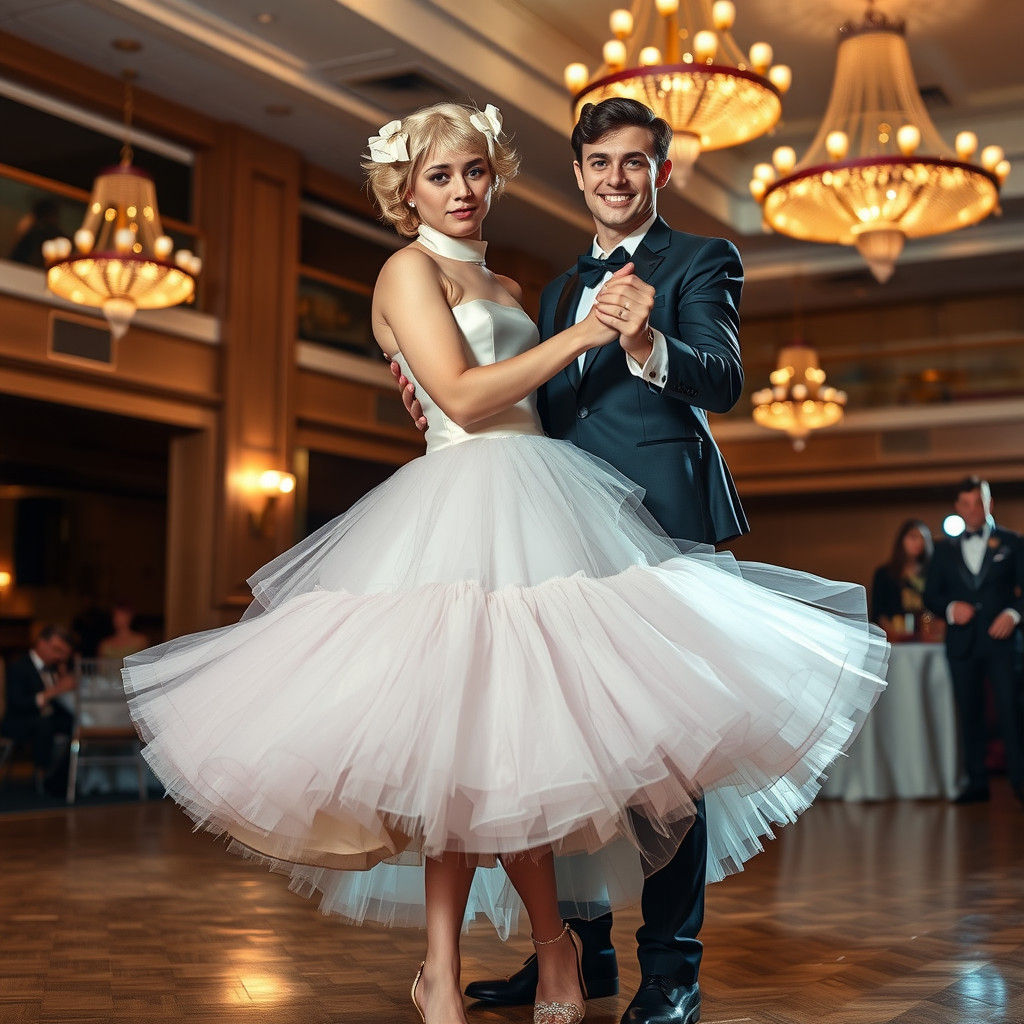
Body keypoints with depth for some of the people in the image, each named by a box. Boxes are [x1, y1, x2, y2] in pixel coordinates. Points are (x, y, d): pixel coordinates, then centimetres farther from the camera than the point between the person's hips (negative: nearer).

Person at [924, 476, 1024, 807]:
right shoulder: (945, 550, 13)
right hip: (962, 643, 3)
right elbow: (931, 596, 11)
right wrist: (950, 608, -9)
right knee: (969, 714, 4)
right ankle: (977, 782, 9)